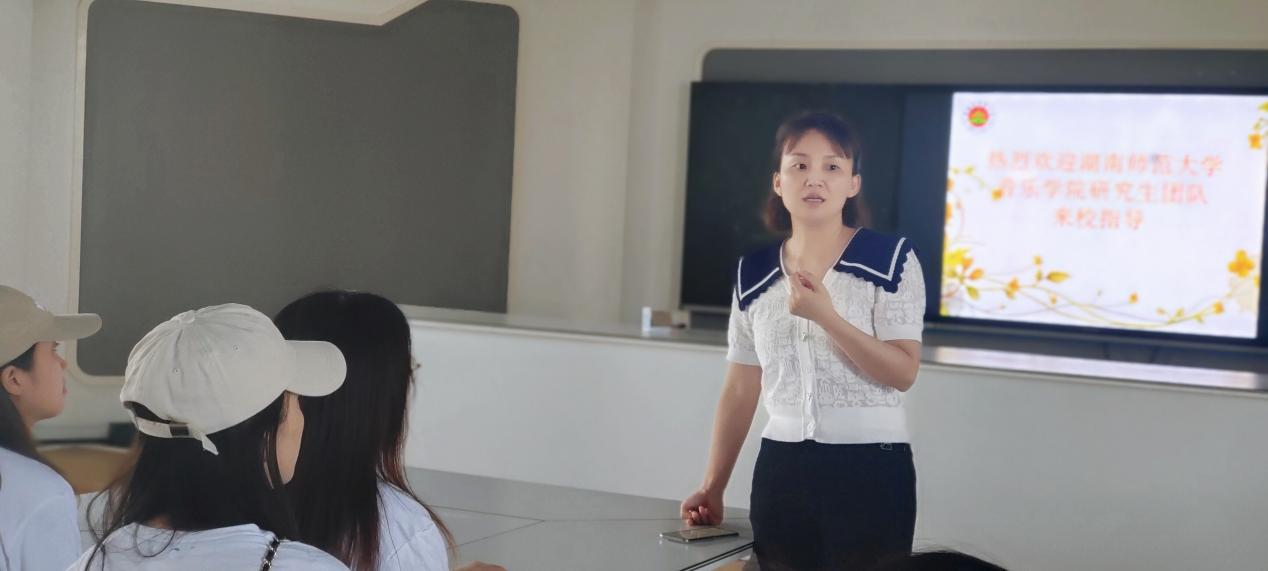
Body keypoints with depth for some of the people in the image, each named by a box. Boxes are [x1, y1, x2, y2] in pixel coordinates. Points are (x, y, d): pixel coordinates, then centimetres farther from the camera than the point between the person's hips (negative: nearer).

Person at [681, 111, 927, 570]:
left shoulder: (891, 258, -5)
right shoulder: (754, 274, 6)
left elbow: (903, 373, -12)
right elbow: (740, 390, 10)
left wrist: (826, 316, -22)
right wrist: (712, 487, 6)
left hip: (870, 469, -3)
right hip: (780, 470, 4)